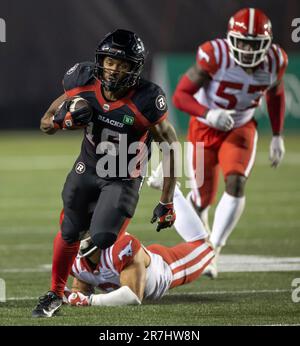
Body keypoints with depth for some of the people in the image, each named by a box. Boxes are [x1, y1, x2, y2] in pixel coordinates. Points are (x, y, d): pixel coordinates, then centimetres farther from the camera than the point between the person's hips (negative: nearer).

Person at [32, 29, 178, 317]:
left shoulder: (145, 100, -29)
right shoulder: (85, 84, -18)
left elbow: (170, 148, -19)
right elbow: (46, 125, -5)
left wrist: (167, 203, -16)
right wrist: (64, 118, -29)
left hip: (124, 178, -4)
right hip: (88, 168, 4)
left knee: (102, 239, -17)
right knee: (69, 232, 10)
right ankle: (55, 294, 31)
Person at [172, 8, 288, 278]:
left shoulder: (275, 61, -17)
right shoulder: (215, 56, -30)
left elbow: (275, 94, 6)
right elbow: (180, 95, -25)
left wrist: (277, 136, 7)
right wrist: (208, 113, -42)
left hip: (241, 128, 2)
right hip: (205, 127, -2)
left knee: (236, 183, -22)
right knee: (203, 198, 4)